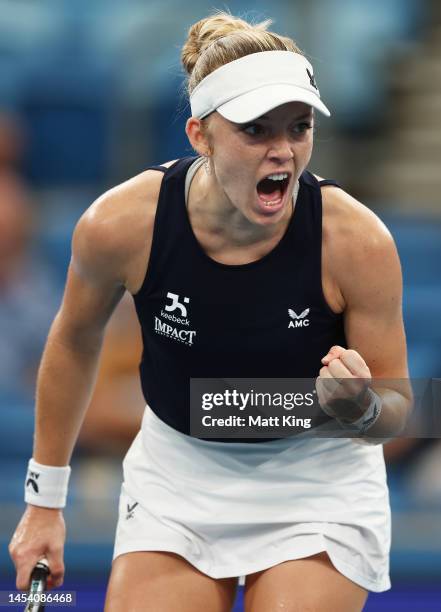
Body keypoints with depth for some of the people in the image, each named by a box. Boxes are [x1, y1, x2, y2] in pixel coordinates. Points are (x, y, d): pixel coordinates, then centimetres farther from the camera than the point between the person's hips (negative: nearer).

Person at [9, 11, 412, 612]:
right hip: (177, 473, 1)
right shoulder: (120, 224, -20)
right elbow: (74, 342, 2)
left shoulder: (355, 239, -24)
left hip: (317, 481, -1)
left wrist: (360, 409, -35)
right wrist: (45, 500, 8)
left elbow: (396, 404, -10)